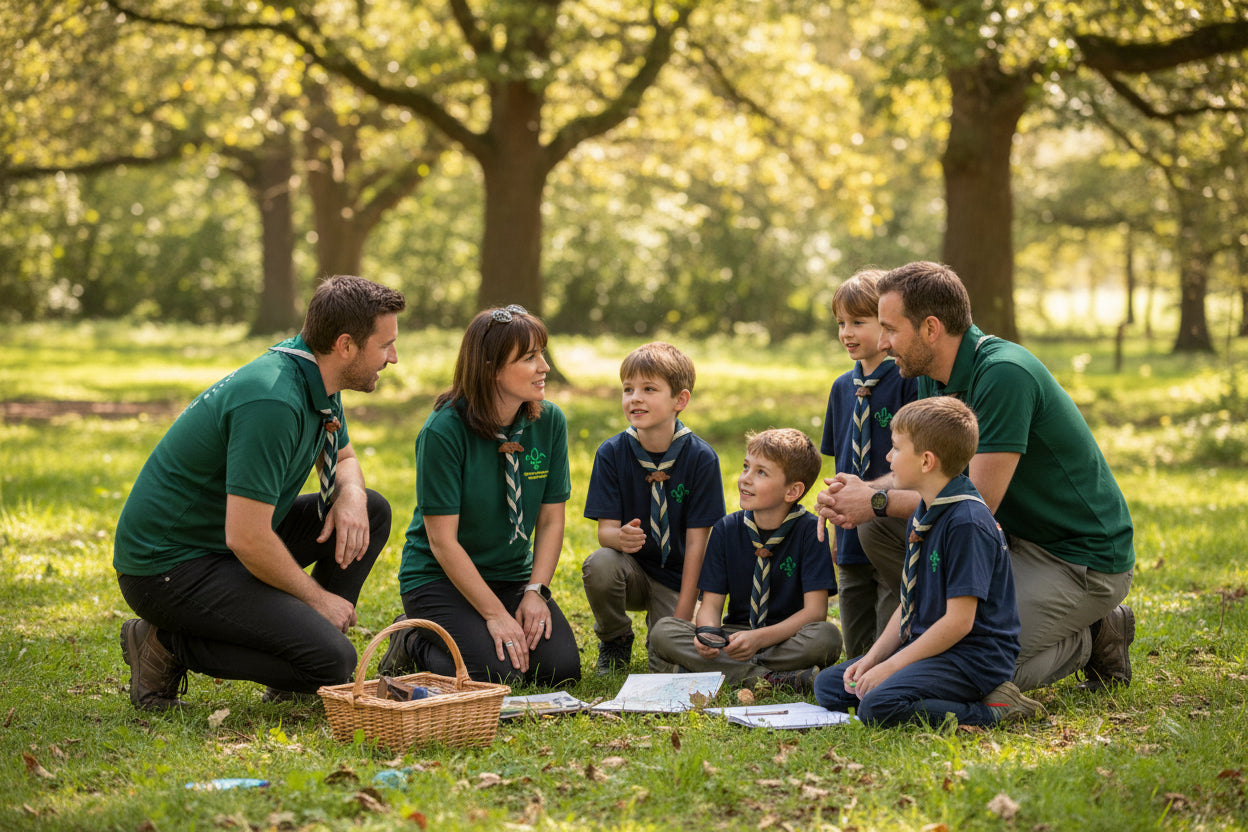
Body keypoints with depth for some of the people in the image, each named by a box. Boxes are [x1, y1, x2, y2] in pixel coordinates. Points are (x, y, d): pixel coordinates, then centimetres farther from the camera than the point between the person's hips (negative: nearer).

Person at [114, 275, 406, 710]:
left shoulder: (316, 379, 2)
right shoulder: (273, 402, -27)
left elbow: (342, 457, 22)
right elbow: (246, 539, -29)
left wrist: (351, 494, -3)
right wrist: (317, 598, -14)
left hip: (225, 543, 10)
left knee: (372, 511, 7)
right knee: (332, 661, -21)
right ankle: (168, 645, -5)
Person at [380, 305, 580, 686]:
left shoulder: (550, 421, -4)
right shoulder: (443, 432, -19)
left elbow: (551, 519, 2)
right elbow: (443, 541, -18)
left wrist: (535, 591, -12)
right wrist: (495, 614, -21)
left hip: (512, 575, 6)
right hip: (440, 578, -5)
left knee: (561, 667, -14)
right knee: (496, 673, -25)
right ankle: (412, 643, 5)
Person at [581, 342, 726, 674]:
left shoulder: (701, 458, -12)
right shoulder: (611, 453, -8)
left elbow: (697, 541, -11)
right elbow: (605, 529, -10)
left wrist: (682, 616, -14)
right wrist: (621, 538, -36)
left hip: (676, 579, -1)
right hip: (632, 570, 1)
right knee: (598, 565, -33)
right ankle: (615, 640, -2)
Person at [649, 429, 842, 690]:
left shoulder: (810, 531, -9)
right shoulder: (726, 529, 1)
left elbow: (815, 610, -15)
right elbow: (711, 602, 0)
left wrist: (760, 638, -30)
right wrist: (708, 633, -26)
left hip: (789, 637, -3)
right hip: (734, 636, 3)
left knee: (827, 636, -36)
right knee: (663, 632, -21)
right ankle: (763, 677, -27)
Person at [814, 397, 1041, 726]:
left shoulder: (967, 523, -20)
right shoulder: (922, 516, 12)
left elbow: (959, 621, -22)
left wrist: (891, 666, -18)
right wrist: (873, 659, 3)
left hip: (973, 657, -10)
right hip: (927, 646, 10)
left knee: (878, 706, -30)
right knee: (828, 686, 7)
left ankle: (991, 709, -15)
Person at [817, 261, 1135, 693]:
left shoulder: (1004, 374, -25)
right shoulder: (934, 377, 4)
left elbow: (980, 501, -25)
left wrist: (878, 502, -16)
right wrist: (865, 491, -8)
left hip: (1083, 560, -8)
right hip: (1011, 537, 8)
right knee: (876, 526, -5)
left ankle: (1094, 637, 3)